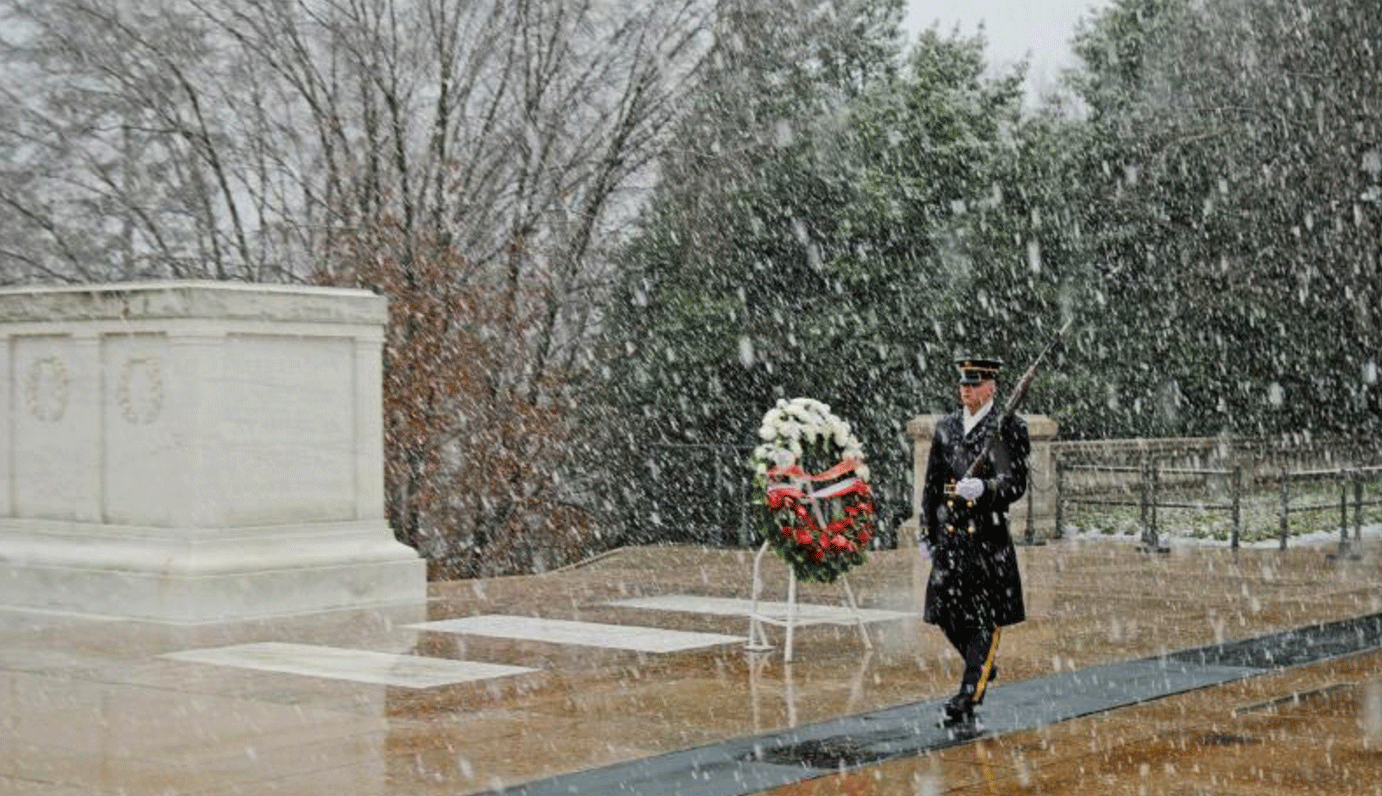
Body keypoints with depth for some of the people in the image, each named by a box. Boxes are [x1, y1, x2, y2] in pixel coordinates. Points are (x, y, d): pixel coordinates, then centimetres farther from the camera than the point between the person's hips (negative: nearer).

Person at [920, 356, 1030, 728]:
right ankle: (983, 667, 33)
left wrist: (983, 488, -31)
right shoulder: (946, 427, 12)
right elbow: (931, 484, 16)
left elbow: (1016, 484, -12)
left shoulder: (1008, 428, -4)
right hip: (950, 534, 5)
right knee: (945, 613, 8)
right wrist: (927, 533, 14)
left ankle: (967, 699, 2)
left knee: (985, 618, -2)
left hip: (988, 537, -5)